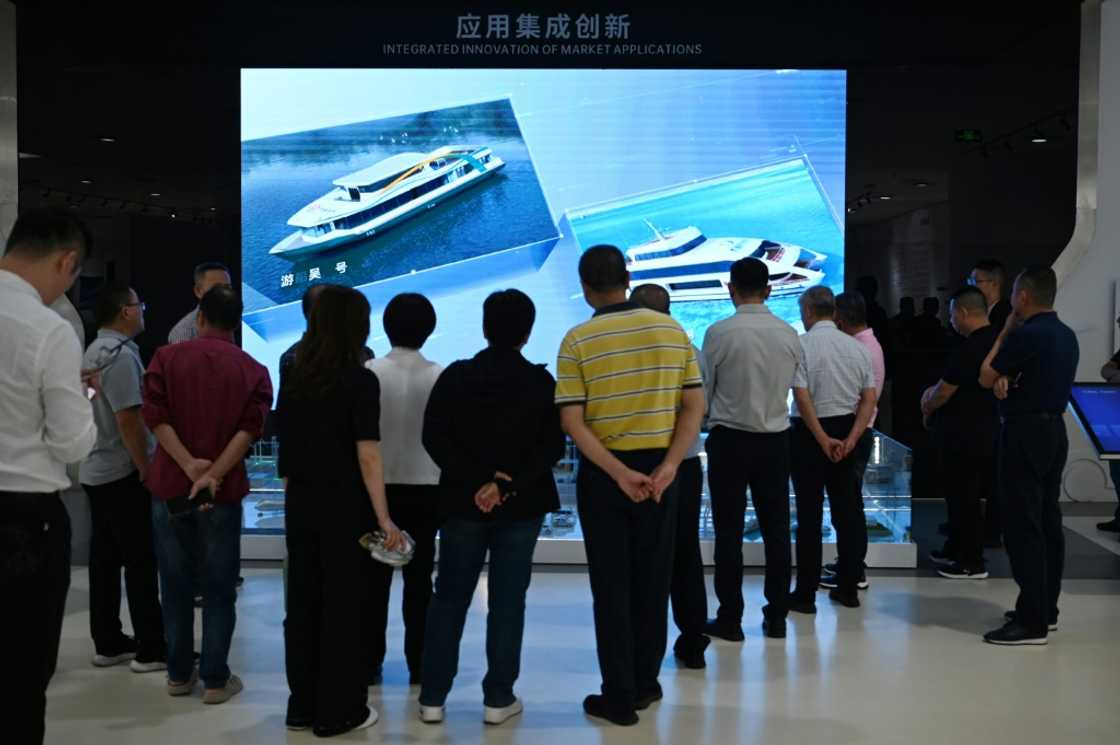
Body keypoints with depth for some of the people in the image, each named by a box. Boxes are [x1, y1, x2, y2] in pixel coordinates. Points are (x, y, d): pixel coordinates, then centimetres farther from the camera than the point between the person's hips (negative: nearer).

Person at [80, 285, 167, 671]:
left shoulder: (95, 350, 14)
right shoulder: (120, 353, -18)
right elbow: (128, 419, -23)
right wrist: (147, 470, -16)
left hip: (97, 471, 10)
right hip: (123, 473, -10)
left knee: (105, 559, 12)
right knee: (141, 562, -3)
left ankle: (108, 643, 19)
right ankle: (151, 649, 3)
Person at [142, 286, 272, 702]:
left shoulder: (166, 358, 2)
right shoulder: (253, 371, 1)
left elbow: (155, 417, -9)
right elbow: (250, 428, -11)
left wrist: (189, 465, -14)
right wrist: (213, 474, -17)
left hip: (170, 486, 1)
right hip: (223, 491, -1)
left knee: (175, 585, 12)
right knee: (219, 588, 6)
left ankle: (178, 674, 21)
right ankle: (215, 679, 9)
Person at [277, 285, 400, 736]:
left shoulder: (293, 378, 5)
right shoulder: (360, 380, -13)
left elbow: (287, 445, 10)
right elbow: (367, 456, -17)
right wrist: (384, 518, -14)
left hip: (300, 504, 6)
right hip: (344, 507, -6)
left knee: (303, 602, 13)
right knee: (342, 606, 4)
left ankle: (302, 706, 23)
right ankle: (337, 712, 13)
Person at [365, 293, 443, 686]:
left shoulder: (369, 372, -9)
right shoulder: (440, 376, -8)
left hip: (378, 486, 0)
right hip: (425, 487, 0)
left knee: (375, 578, 9)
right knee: (419, 580, 9)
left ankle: (371, 664, 15)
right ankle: (418, 665, 14)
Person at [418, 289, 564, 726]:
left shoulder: (455, 376, 0)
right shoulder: (540, 382, -3)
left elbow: (435, 438, -7)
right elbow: (552, 447, -10)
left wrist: (478, 481, -10)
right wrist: (506, 485, -15)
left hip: (464, 502, 1)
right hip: (521, 505, -1)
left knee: (449, 598, 11)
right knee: (507, 600, 6)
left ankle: (432, 697, 14)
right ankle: (498, 699, 10)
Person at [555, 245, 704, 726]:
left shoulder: (577, 341, -8)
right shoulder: (672, 330, 1)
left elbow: (572, 423, -16)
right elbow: (695, 405, -3)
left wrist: (619, 473, -18)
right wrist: (669, 465, -10)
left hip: (602, 474, -3)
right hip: (659, 469, 3)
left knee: (612, 586, 7)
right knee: (653, 580, 15)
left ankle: (620, 696, 13)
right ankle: (646, 683, 27)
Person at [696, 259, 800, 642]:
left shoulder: (719, 332, -13)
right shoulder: (789, 334, -1)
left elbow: (704, 391, -5)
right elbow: (789, 387, 7)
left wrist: (712, 415, 16)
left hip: (730, 439, -3)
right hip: (776, 440, 4)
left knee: (729, 531, 5)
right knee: (776, 529, 11)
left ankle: (730, 619, 10)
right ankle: (776, 617, 17)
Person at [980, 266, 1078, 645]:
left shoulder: (1026, 335, -18)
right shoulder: (1067, 336, 11)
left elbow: (984, 377, -6)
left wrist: (1004, 332, 2)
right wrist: (1006, 379, -2)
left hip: (1025, 433, -9)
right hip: (1054, 430, 10)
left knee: (1023, 526, -7)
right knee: (1047, 521, 13)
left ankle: (1031, 621, -6)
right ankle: (1045, 608, 22)